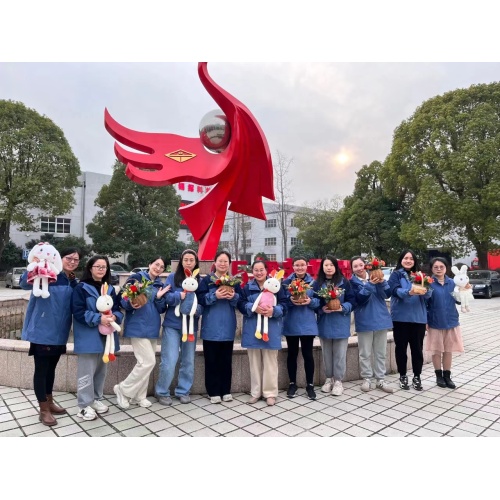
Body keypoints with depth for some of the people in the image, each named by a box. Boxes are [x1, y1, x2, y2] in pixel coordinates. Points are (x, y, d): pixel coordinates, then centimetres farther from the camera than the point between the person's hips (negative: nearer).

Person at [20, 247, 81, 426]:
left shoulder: (73, 282, 7)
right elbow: (24, 284, -30)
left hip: (59, 333, 7)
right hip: (43, 331, -7)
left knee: (51, 368, 20)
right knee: (41, 369, 4)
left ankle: (49, 402, 35)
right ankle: (44, 410, 17)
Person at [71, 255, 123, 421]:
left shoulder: (110, 289, 11)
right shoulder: (81, 288, -6)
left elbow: (118, 309, 9)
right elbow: (78, 312, -14)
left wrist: (114, 317, -13)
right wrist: (98, 318, -23)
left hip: (106, 335, 6)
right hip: (88, 336, -6)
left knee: (101, 370, 15)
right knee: (87, 372, -2)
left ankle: (96, 399, 30)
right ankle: (84, 405, 11)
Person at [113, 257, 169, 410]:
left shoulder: (160, 285, 11)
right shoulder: (136, 278, -7)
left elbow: (160, 310, 8)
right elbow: (123, 301, -9)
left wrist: (158, 298, -11)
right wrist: (131, 304, -30)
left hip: (152, 328, 7)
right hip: (138, 327, -7)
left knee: (145, 362, 12)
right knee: (148, 362, -10)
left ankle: (139, 396, 26)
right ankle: (123, 389, 9)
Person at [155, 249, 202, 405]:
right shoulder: (172, 277, -2)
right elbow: (164, 297, -9)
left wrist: (197, 309, -19)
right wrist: (179, 295, -25)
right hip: (172, 325, -3)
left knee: (188, 360, 12)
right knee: (169, 361, -2)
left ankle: (183, 391, 28)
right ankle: (162, 392, 18)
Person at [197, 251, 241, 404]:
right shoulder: (206, 280, -1)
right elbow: (200, 299, -9)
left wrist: (234, 296, -17)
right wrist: (215, 296, -22)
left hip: (228, 326, 2)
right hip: (211, 326, -2)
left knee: (226, 359, 11)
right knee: (211, 359, 5)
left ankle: (226, 390, 24)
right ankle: (213, 392, 17)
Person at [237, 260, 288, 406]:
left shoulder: (276, 286, 0)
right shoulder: (247, 287, 4)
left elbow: (284, 304, -4)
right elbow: (241, 304, -3)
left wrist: (274, 310, -23)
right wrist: (254, 308, -20)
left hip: (271, 330, -2)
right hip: (252, 330, 2)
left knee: (270, 362, 5)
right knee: (255, 362, 11)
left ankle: (270, 393, 17)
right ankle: (256, 392, 23)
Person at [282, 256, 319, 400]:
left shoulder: (313, 282, 2)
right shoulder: (286, 282, 0)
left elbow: (319, 301, 4)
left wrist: (310, 301, -16)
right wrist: (290, 300, -21)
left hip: (307, 324, 0)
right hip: (291, 323, 0)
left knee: (307, 354, 5)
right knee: (292, 354, 10)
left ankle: (310, 385, 20)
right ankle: (292, 384, 24)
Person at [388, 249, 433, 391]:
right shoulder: (396, 275, 0)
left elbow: (429, 294, -2)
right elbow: (396, 291, -17)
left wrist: (425, 290, -26)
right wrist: (409, 292, -36)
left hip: (418, 317, 3)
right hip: (401, 317, -2)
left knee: (417, 348, 8)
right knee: (401, 347, 6)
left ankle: (417, 377, 21)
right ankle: (403, 377, 20)